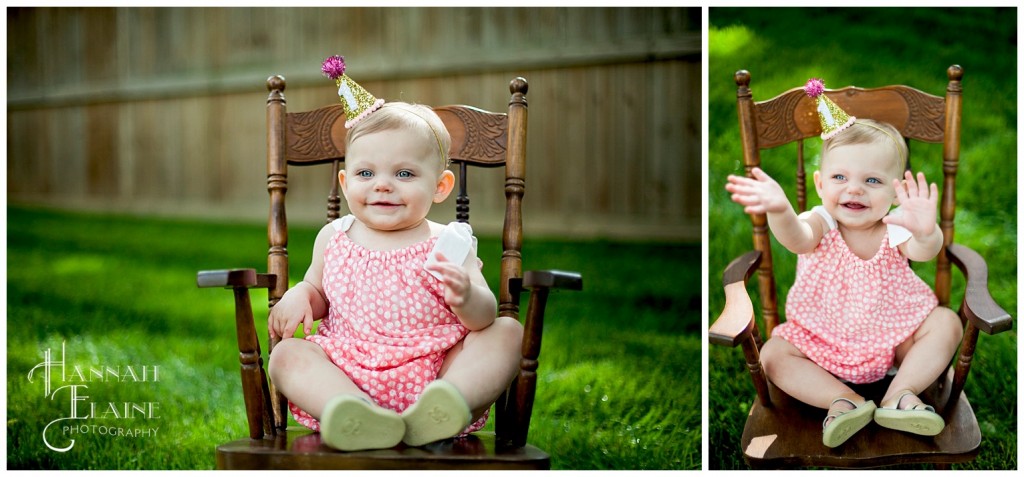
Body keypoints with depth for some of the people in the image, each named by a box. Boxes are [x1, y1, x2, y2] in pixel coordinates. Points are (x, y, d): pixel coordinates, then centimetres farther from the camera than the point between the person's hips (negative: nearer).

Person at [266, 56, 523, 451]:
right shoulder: (334, 239, 11)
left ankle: (447, 403, -44)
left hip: (433, 371, -1)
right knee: (287, 354, -19)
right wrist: (299, 297, -1)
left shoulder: (448, 245, 2)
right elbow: (318, 291, 24)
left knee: (507, 332, -17)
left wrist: (467, 299, -29)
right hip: (347, 377, 2)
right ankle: (361, 415, -47)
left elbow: (485, 317, -5)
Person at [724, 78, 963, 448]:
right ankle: (843, 400, -24)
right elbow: (797, 238, -40)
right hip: (823, 341, 0)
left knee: (946, 322, -18)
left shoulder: (896, 228, -14)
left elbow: (923, 251, -36)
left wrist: (925, 234, -63)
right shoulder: (822, 224, -16)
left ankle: (901, 393, -19)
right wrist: (780, 212, -65)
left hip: (893, 337, 1)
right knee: (773, 354, -20)